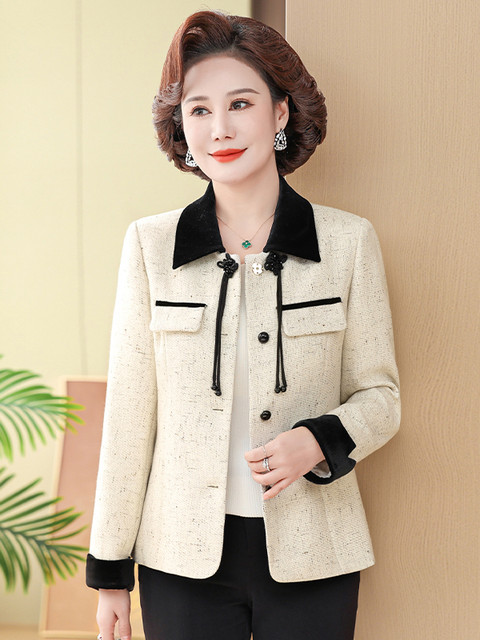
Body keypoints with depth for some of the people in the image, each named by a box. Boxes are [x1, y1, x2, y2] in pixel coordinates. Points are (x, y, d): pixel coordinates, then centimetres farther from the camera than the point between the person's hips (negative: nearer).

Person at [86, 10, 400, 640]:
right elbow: (128, 414, 1)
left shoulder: (349, 241, -1)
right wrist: (110, 571, 2)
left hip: (312, 560, 0)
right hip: (183, 558, 0)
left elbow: (379, 394, 5)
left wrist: (319, 441, -16)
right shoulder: (150, 244, 0)